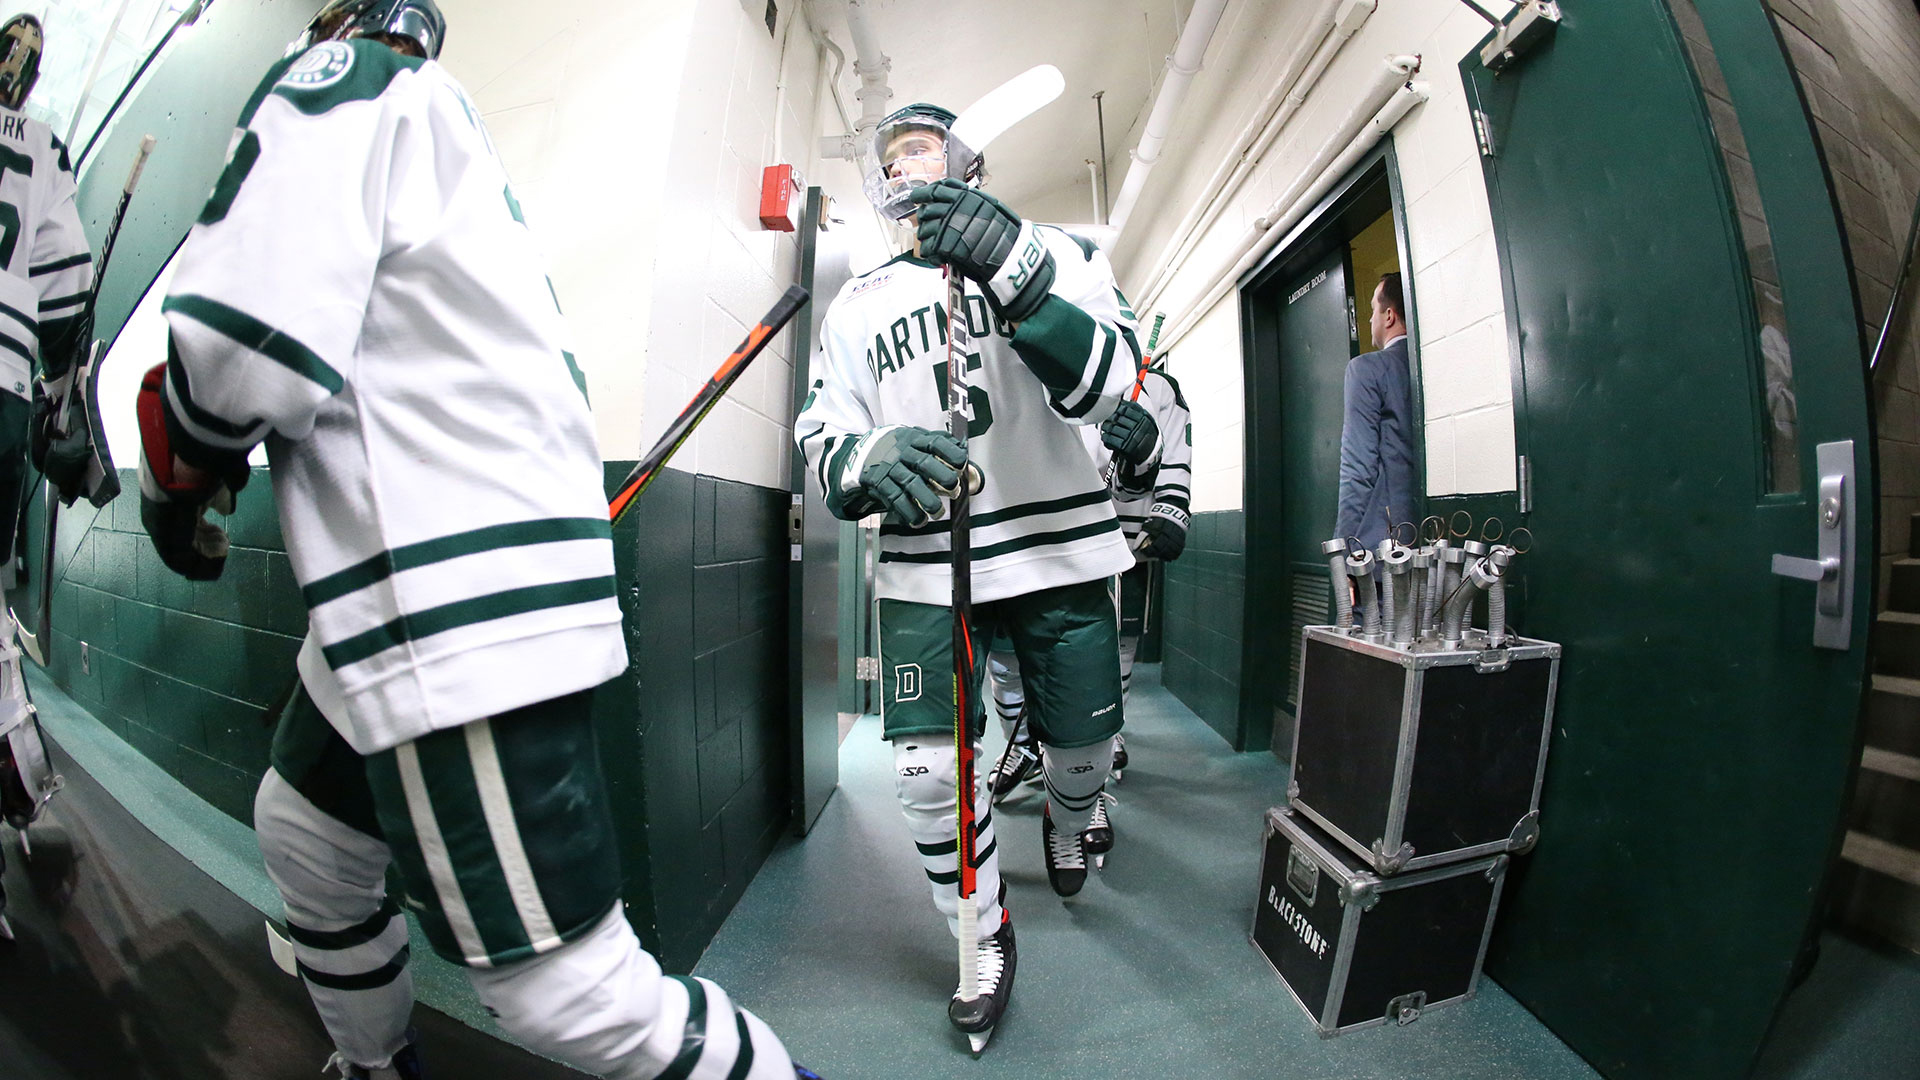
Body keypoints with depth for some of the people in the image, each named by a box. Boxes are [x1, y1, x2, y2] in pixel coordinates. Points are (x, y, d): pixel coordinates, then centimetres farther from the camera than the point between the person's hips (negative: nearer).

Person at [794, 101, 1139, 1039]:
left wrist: (1014, 273, -24)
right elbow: (820, 440, 4)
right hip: (924, 561, 2)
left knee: (1083, 751, 11)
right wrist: (870, 461, -20)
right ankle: (983, 938, 26)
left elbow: (1102, 385, -10)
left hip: (1057, 547, 0)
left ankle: (1065, 827, 50)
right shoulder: (859, 305, 12)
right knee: (928, 771, -5)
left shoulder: (1057, 253, 5)